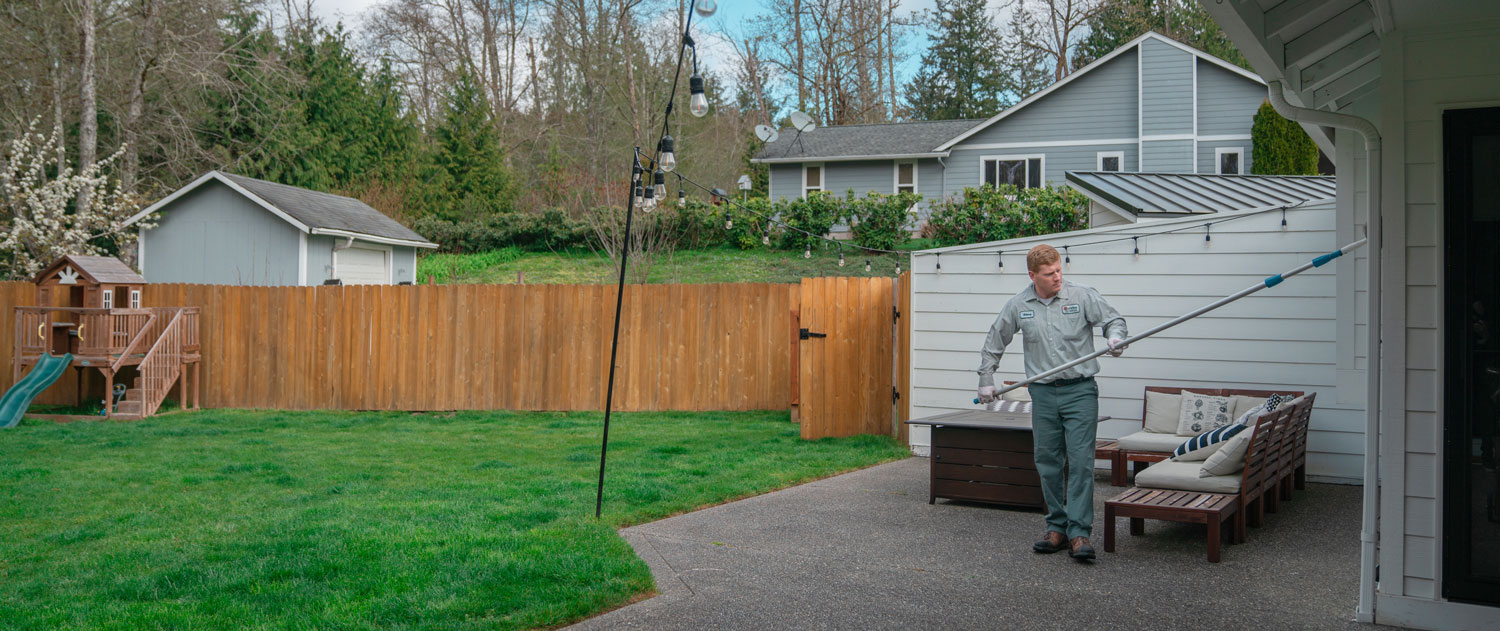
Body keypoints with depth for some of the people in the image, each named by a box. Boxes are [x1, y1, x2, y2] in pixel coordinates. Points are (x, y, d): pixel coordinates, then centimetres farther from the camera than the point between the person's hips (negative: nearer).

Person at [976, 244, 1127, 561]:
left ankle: (1079, 533, -7)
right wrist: (986, 380, 13)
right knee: (1048, 464, 7)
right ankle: (1057, 527, 18)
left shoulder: (1082, 295, -3)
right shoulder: (1018, 306, 5)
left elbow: (1113, 318, 1)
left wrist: (1116, 336, -21)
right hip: (1043, 395, 3)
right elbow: (993, 344, 16)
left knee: (1081, 461, -9)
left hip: (1080, 391, -3)